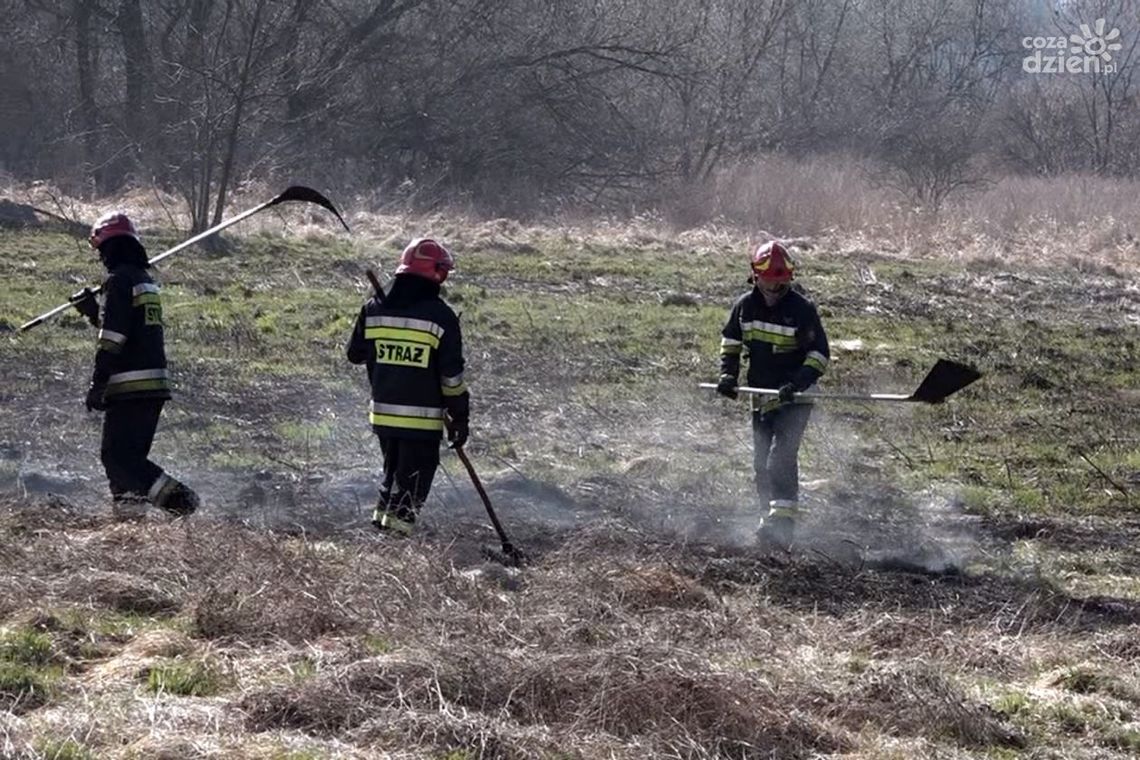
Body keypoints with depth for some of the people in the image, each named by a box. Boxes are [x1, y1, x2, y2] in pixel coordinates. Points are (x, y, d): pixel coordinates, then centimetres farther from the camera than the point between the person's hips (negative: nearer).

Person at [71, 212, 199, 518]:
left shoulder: (119, 280, -10)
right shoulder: (146, 280, 18)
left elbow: (112, 337, -17)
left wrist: (98, 383, -16)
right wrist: (92, 311, 31)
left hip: (129, 385, -9)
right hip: (156, 385, 9)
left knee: (116, 455, -9)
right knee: (132, 453, 15)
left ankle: (176, 496, -20)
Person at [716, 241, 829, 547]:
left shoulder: (802, 309, -12)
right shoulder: (745, 305, 2)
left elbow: (820, 353, -10)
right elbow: (731, 340, 20)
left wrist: (798, 384, -23)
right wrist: (728, 373, 5)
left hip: (793, 397, -6)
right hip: (761, 395, 6)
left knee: (781, 456, -19)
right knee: (762, 462, 8)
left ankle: (782, 523, -24)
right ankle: (772, 512, 20)